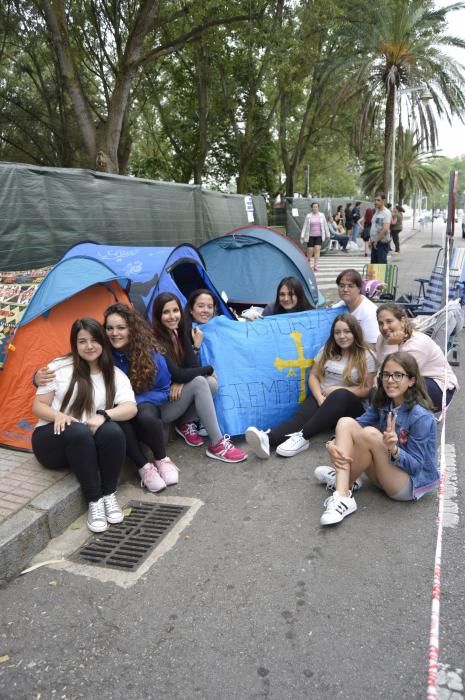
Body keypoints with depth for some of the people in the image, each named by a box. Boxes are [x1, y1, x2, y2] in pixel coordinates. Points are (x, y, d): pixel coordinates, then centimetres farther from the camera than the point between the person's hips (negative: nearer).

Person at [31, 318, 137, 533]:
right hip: (54, 439, -1)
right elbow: (38, 406, 0)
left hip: (90, 443, 2)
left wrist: (104, 415, -28)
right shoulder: (59, 367, -1)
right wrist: (57, 415, -22)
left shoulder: (115, 374, 3)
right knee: (78, 432, -37)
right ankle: (94, 501, -24)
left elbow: (131, 408, -9)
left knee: (113, 431, -33)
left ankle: (109, 495, -15)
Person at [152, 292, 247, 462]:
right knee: (199, 382, -28)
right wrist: (209, 369, -11)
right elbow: (177, 375, -25)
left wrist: (180, 383, -22)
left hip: (176, 397, 7)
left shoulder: (180, 333, 3)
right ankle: (217, 445, -26)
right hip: (159, 405, -7)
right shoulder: (154, 340, -21)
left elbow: (194, 366, -2)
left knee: (212, 383, -19)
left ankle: (185, 424, 2)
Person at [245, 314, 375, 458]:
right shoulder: (327, 349, 9)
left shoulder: (365, 356, -2)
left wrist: (337, 389, -13)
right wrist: (320, 397, -12)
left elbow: (367, 389, -3)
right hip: (322, 396, 2)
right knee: (303, 415, -30)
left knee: (340, 395, -39)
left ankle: (303, 437, -50)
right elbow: (313, 376, 7)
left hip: (349, 403, -2)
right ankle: (267, 438, -59)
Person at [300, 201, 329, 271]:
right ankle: (309, 260, 35)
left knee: (317, 249, -11)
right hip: (310, 236, -1)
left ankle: (315, 265, -10)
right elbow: (305, 226, -1)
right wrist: (302, 236, -6)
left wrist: (327, 235, 14)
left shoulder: (322, 215, 3)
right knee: (310, 250, 2)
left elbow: (325, 225, 11)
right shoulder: (308, 216, -2)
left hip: (319, 236, 1)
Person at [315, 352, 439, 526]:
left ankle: (342, 481, -7)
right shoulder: (382, 404, 0)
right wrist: (332, 444, -25)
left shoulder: (421, 417, -21)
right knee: (346, 422, -14)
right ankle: (342, 497, -21)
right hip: (386, 472, 7)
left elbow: (416, 466, -20)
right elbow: (353, 426, -4)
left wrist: (394, 449, -40)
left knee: (370, 433, -30)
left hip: (410, 484, -7)